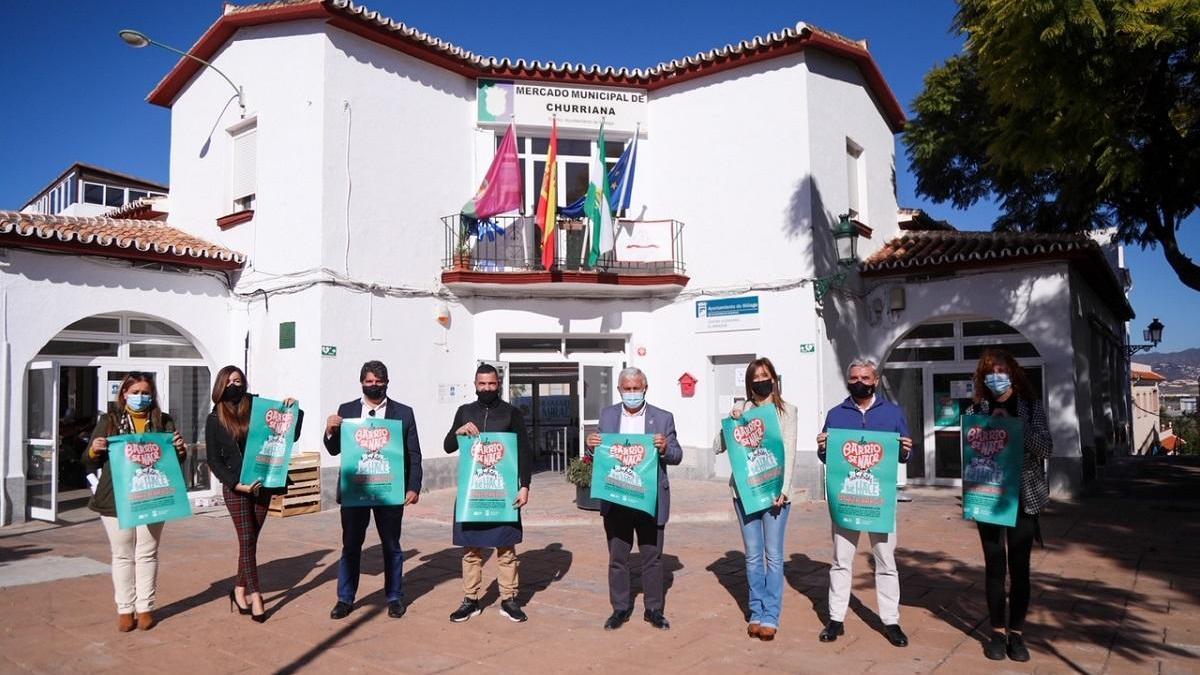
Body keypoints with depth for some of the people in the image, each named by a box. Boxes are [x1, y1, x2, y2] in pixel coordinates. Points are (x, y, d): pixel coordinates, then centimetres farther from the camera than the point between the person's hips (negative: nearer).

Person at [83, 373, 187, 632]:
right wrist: (94, 450, -15)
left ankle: (145, 608, 15)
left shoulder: (163, 422, 7)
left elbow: (175, 461, 9)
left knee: (147, 554, 6)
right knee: (122, 555, 7)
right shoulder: (109, 421, 5)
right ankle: (125, 609, 16)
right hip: (116, 500, 0)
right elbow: (90, 465, 7)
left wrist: (180, 450, -13)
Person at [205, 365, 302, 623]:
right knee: (247, 540, -4)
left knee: (250, 540, 9)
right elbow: (214, 460, 0)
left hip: (262, 484, 2)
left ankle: (240, 589, 24)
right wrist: (238, 484, -11)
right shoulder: (214, 419, 1)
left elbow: (290, 436, 6)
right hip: (235, 487, -2)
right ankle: (255, 596, 1)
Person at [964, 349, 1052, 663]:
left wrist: (1013, 424, -18)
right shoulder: (976, 410, 4)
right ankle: (997, 631, 16)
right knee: (994, 566, 6)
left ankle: (1017, 632, 17)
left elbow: (1046, 449, -8)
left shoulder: (1030, 406, 2)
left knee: (1019, 566, 5)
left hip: (1023, 498, 0)